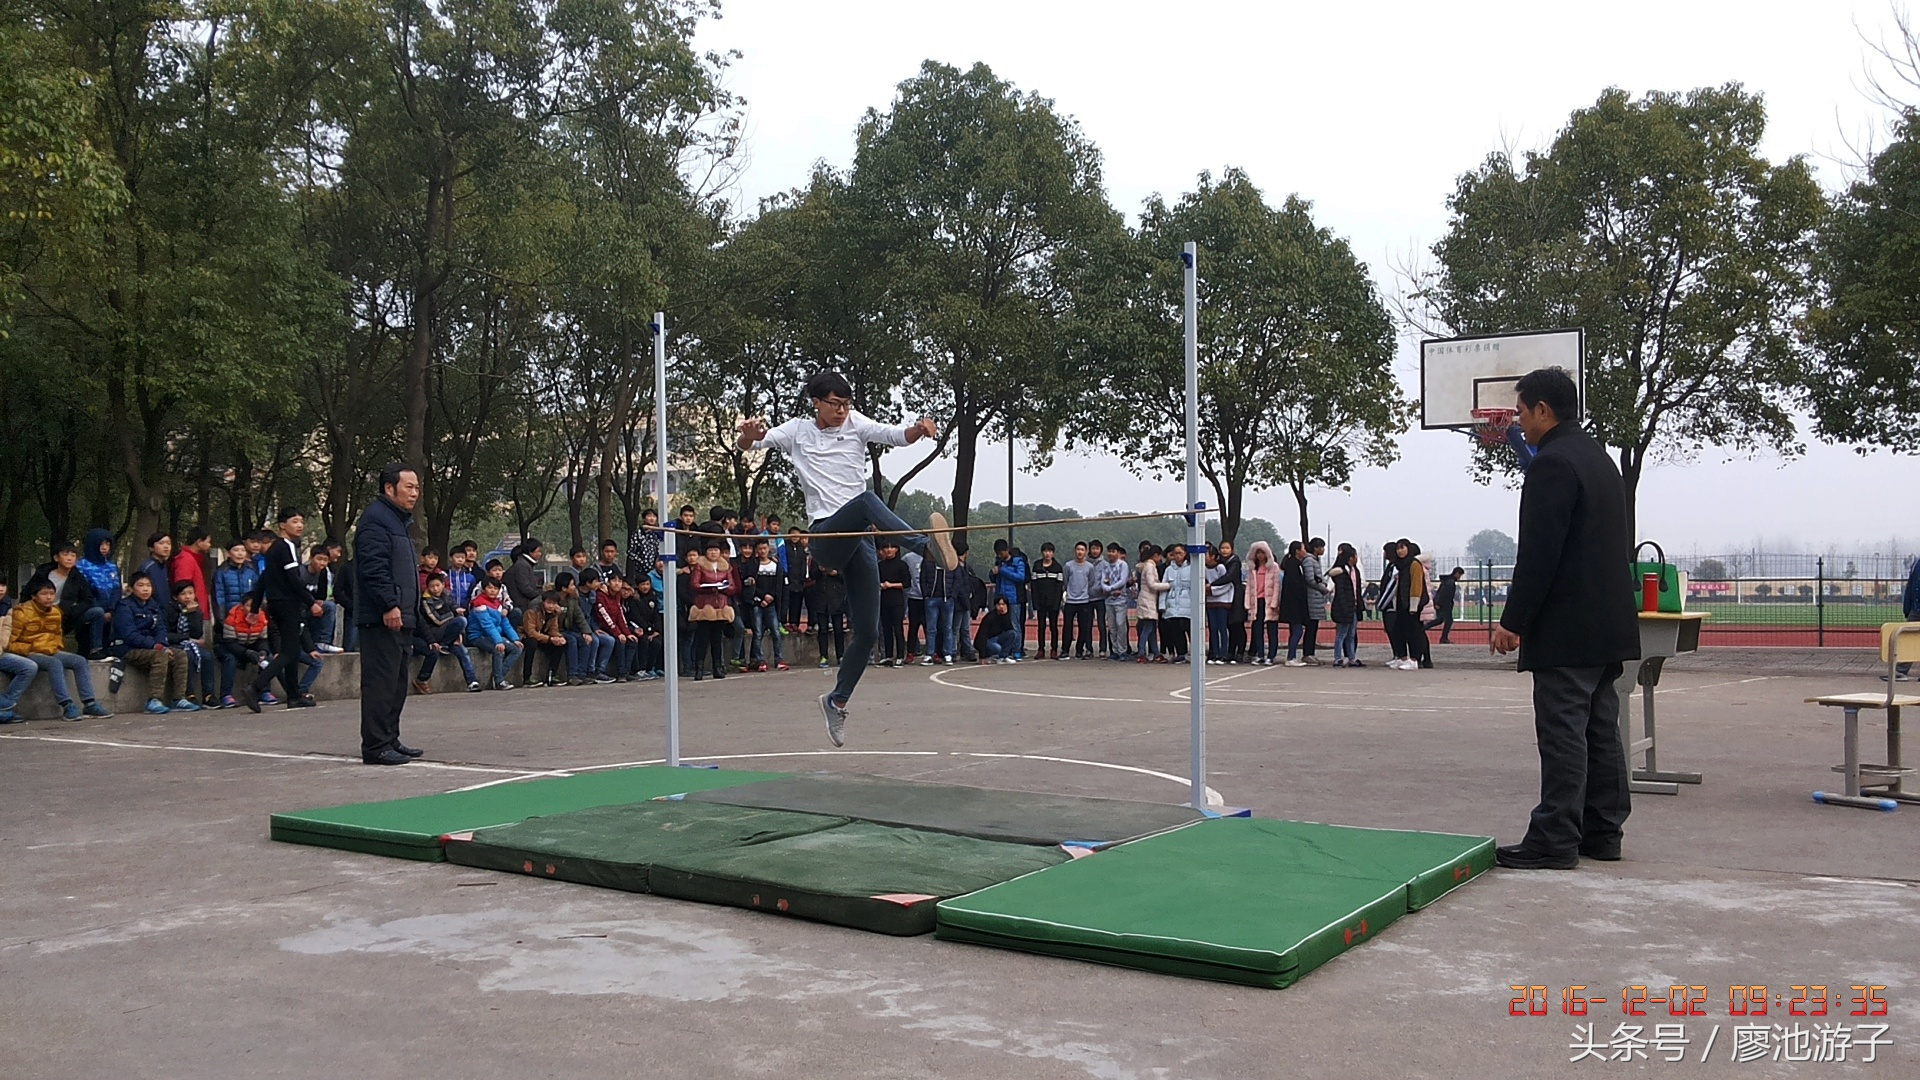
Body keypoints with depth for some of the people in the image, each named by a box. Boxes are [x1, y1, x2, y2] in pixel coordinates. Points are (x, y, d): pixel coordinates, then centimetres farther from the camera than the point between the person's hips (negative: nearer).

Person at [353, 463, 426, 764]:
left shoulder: (399, 521, 22)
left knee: (397, 683, 15)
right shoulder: (375, 519, -11)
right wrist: (389, 605, -25)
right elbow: (374, 567, -21)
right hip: (382, 618, -11)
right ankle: (376, 746, -6)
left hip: (399, 618, 11)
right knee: (381, 682, -9)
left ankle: (390, 739, 23)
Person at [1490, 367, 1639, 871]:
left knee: (1562, 732, -7)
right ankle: (1602, 832, 19)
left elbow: (1539, 552, -20)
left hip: (1567, 630, -10)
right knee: (1601, 730, 12)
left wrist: (1513, 621, -15)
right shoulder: (1599, 457, 17)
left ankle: (1554, 840, -5)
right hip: (1608, 623, 10)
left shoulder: (1553, 463, -14)